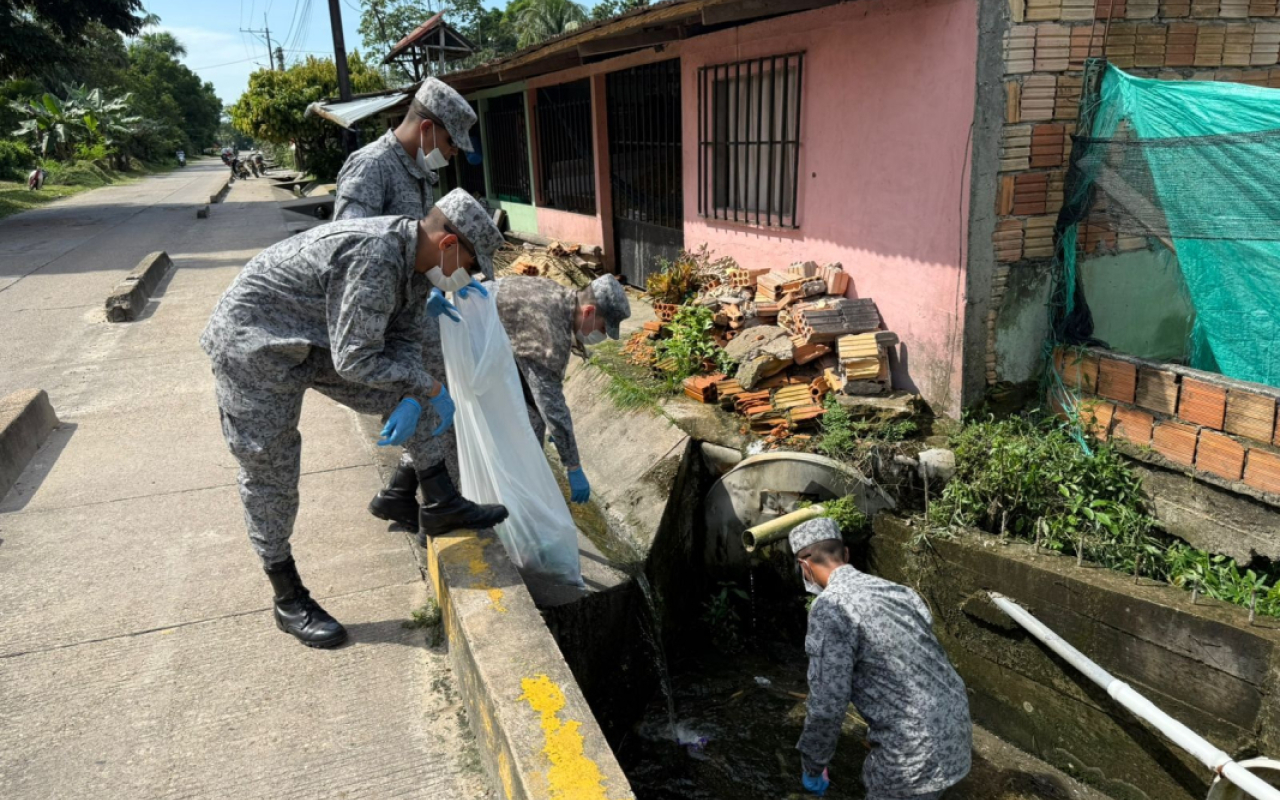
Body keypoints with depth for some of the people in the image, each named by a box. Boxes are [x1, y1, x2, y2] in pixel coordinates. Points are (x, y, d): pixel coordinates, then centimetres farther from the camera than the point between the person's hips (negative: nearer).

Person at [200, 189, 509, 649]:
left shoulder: (416, 260, -3)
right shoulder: (374, 259, -33)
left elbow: (405, 339, 2)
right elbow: (356, 362, -31)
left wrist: (411, 400, -16)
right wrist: (429, 388, -19)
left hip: (317, 340, 9)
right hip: (254, 345, -9)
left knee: (413, 390, 4)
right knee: (271, 476, 1)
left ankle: (440, 507, 14)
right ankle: (288, 600, 16)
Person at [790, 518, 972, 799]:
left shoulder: (830, 607, -16)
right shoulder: (895, 590, 8)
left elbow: (827, 705, -18)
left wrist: (812, 766, -2)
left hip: (916, 754, -7)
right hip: (955, 733, 8)